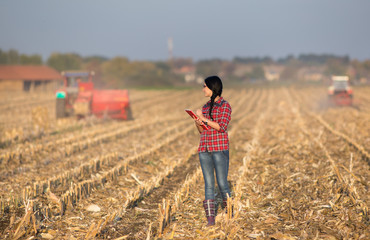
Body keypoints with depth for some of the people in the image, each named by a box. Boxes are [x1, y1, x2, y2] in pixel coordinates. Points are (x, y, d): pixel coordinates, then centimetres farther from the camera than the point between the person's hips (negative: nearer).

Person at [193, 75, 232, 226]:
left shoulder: (225, 105, -2)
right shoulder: (206, 107, 16)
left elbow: (222, 126, -15)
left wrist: (204, 118, -12)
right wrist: (197, 123, -2)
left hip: (220, 148, -6)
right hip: (205, 148, 6)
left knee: (222, 183, -3)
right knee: (208, 184, 3)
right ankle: (210, 218, 5)